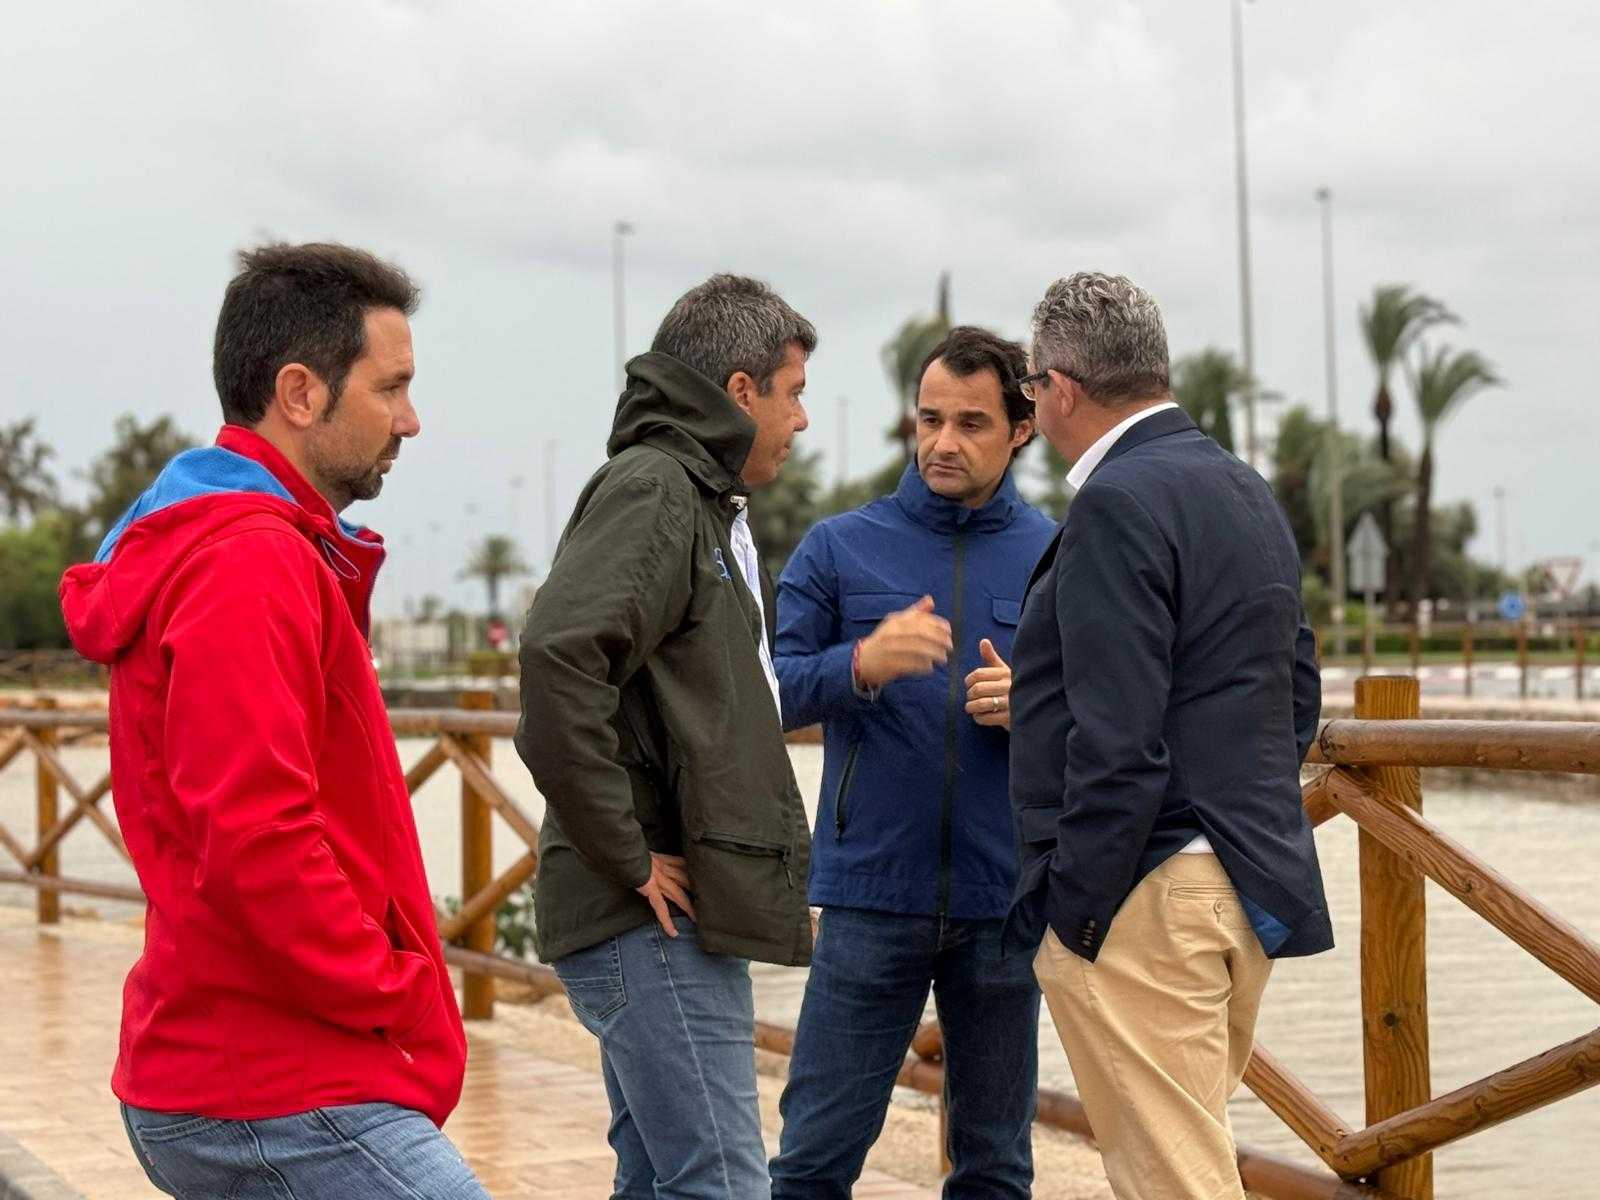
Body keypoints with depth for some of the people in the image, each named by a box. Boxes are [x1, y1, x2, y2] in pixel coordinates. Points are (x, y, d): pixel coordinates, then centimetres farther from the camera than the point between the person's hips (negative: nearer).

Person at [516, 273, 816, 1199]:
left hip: (684, 921, 10)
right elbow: (560, 655, -27)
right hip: (653, 919, -10)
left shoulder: (708, 503, 20)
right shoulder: (651, 489, -12)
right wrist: (628, 859, -21)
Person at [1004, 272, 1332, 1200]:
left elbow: (1118, 743, -20)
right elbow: (1299, 698, 20)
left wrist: (1068, 907, -15)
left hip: (1142, 895, -9)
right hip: (1252, 881, 9)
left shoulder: (1118, 505, -14)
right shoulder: (1250, 492, 15)